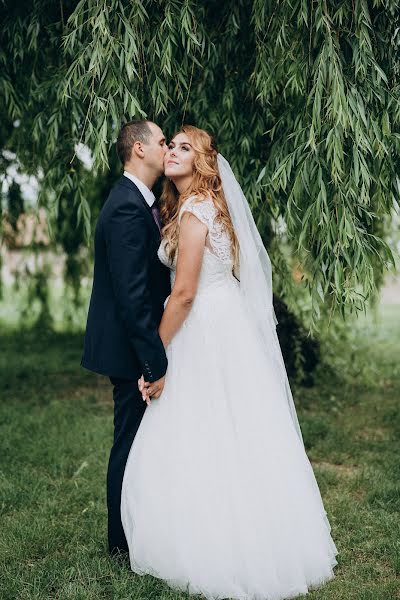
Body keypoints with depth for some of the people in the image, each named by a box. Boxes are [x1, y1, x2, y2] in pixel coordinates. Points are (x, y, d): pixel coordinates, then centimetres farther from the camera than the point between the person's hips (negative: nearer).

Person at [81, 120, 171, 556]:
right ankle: (124, 543, 19)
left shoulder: (136, 201, 12)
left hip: (135, 345, 10)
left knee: (136, 441, 20)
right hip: (129, 349, -10)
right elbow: (131, 296, -26)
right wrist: (156, 364, -25)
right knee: (131, 442, 3)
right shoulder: (128, 208, -21)